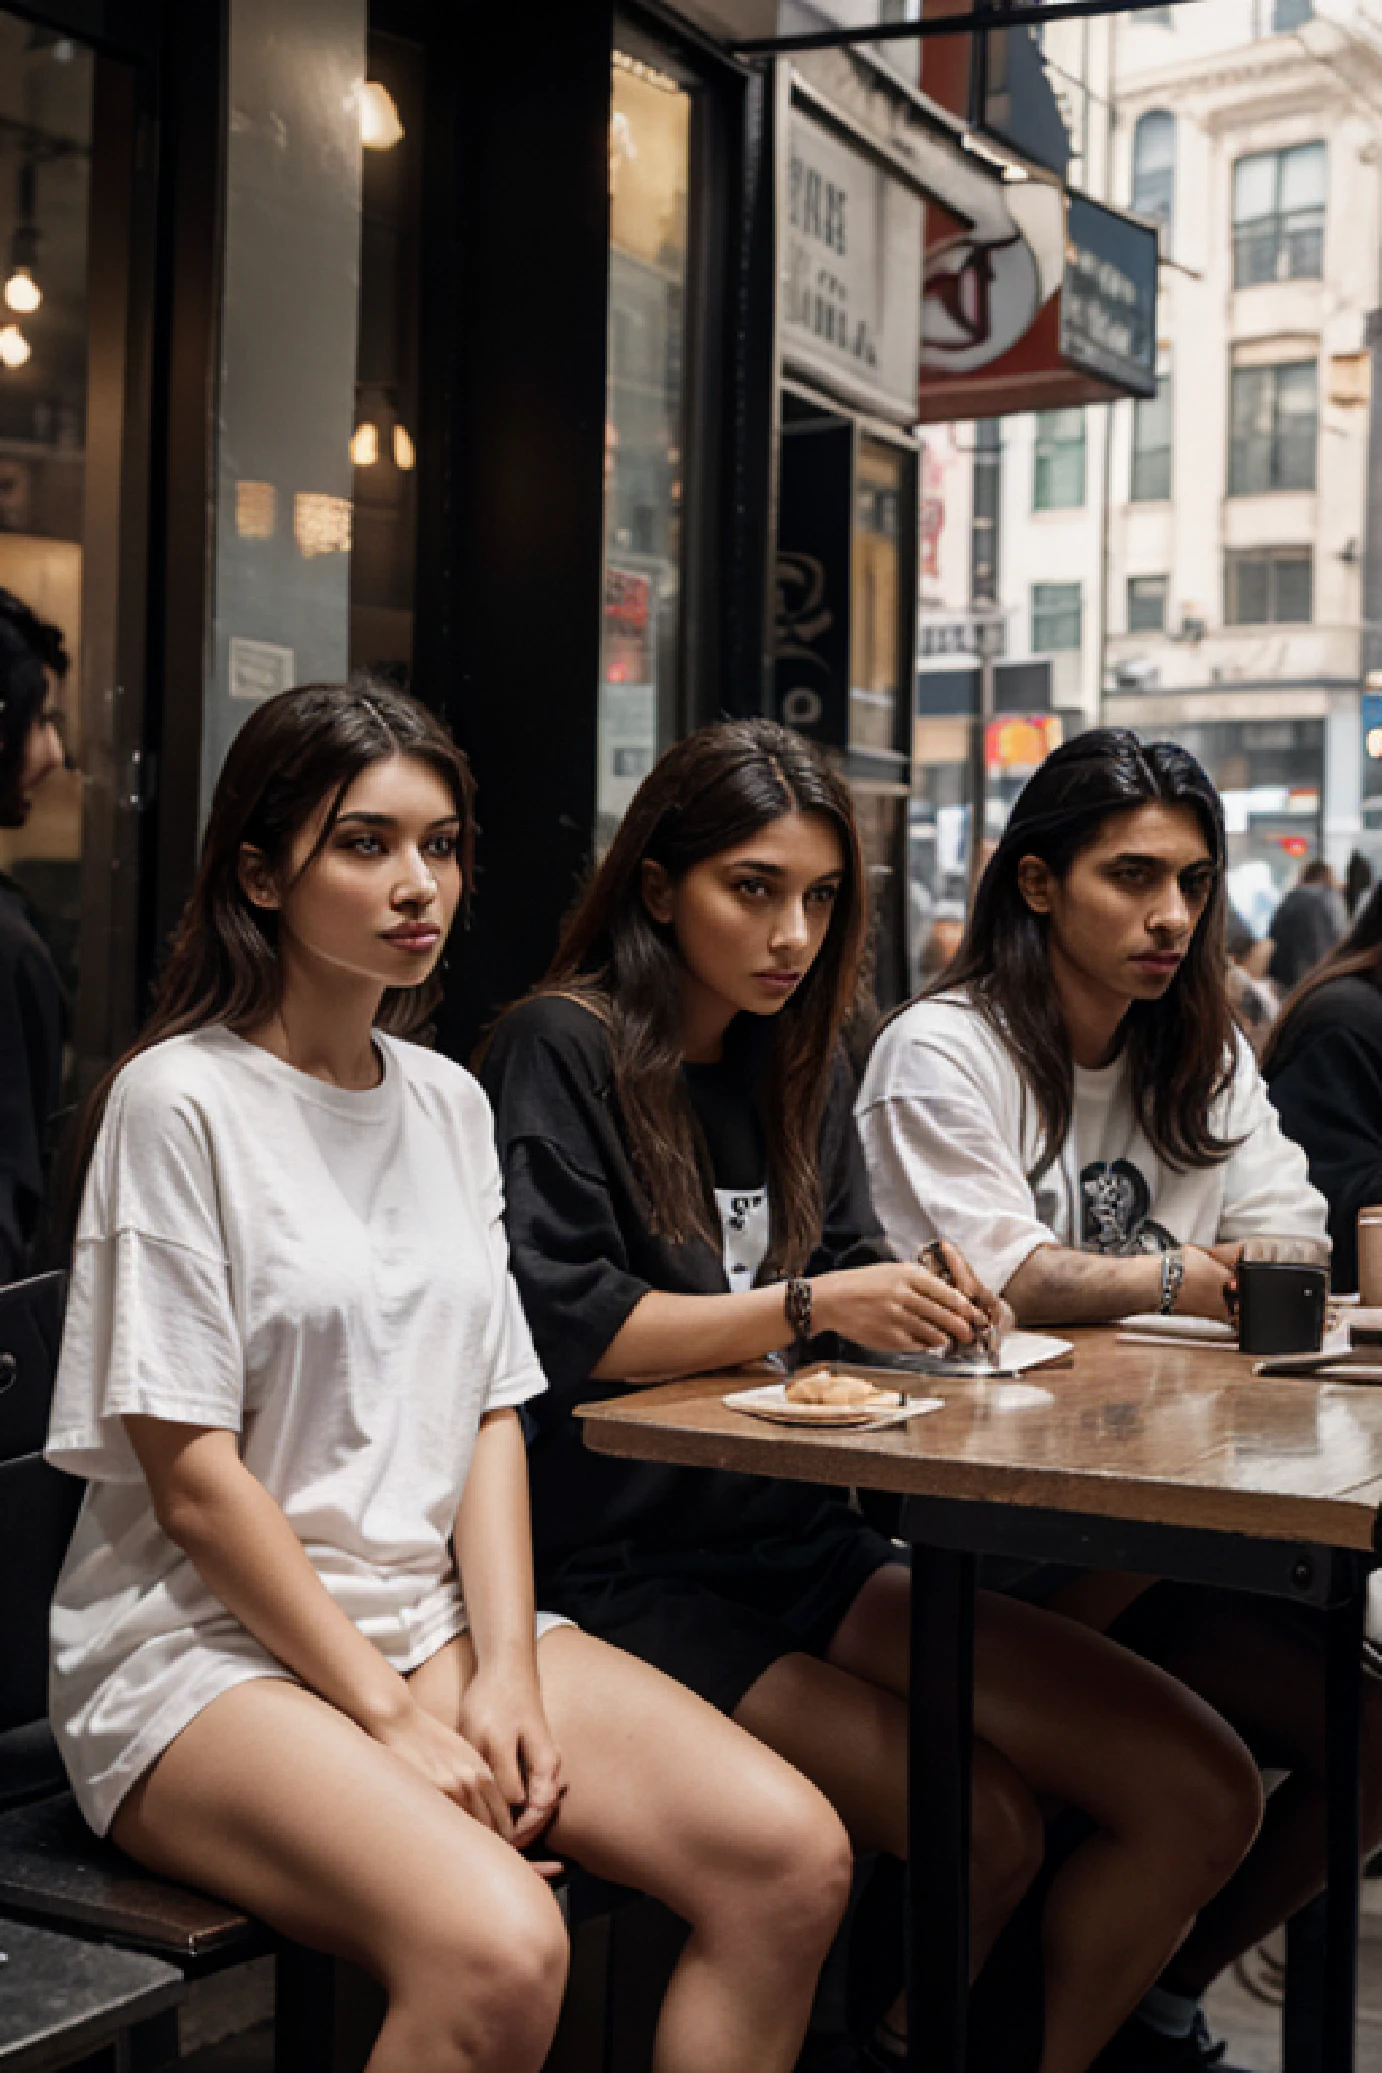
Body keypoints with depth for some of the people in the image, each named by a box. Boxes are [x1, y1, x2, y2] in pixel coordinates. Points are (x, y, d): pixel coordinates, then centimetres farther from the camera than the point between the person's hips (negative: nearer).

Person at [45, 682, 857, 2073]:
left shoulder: (448, 1104, 12)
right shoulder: (181, 1102, -9)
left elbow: (494, 1414, 9)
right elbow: (196, 1485, -12)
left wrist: (504, 1673, -5)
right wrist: (397, 1719, -13)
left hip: (435, 1612, 7)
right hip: (212, 1642, -6)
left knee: (794, 1857, -14)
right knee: (497, 1950, -33)